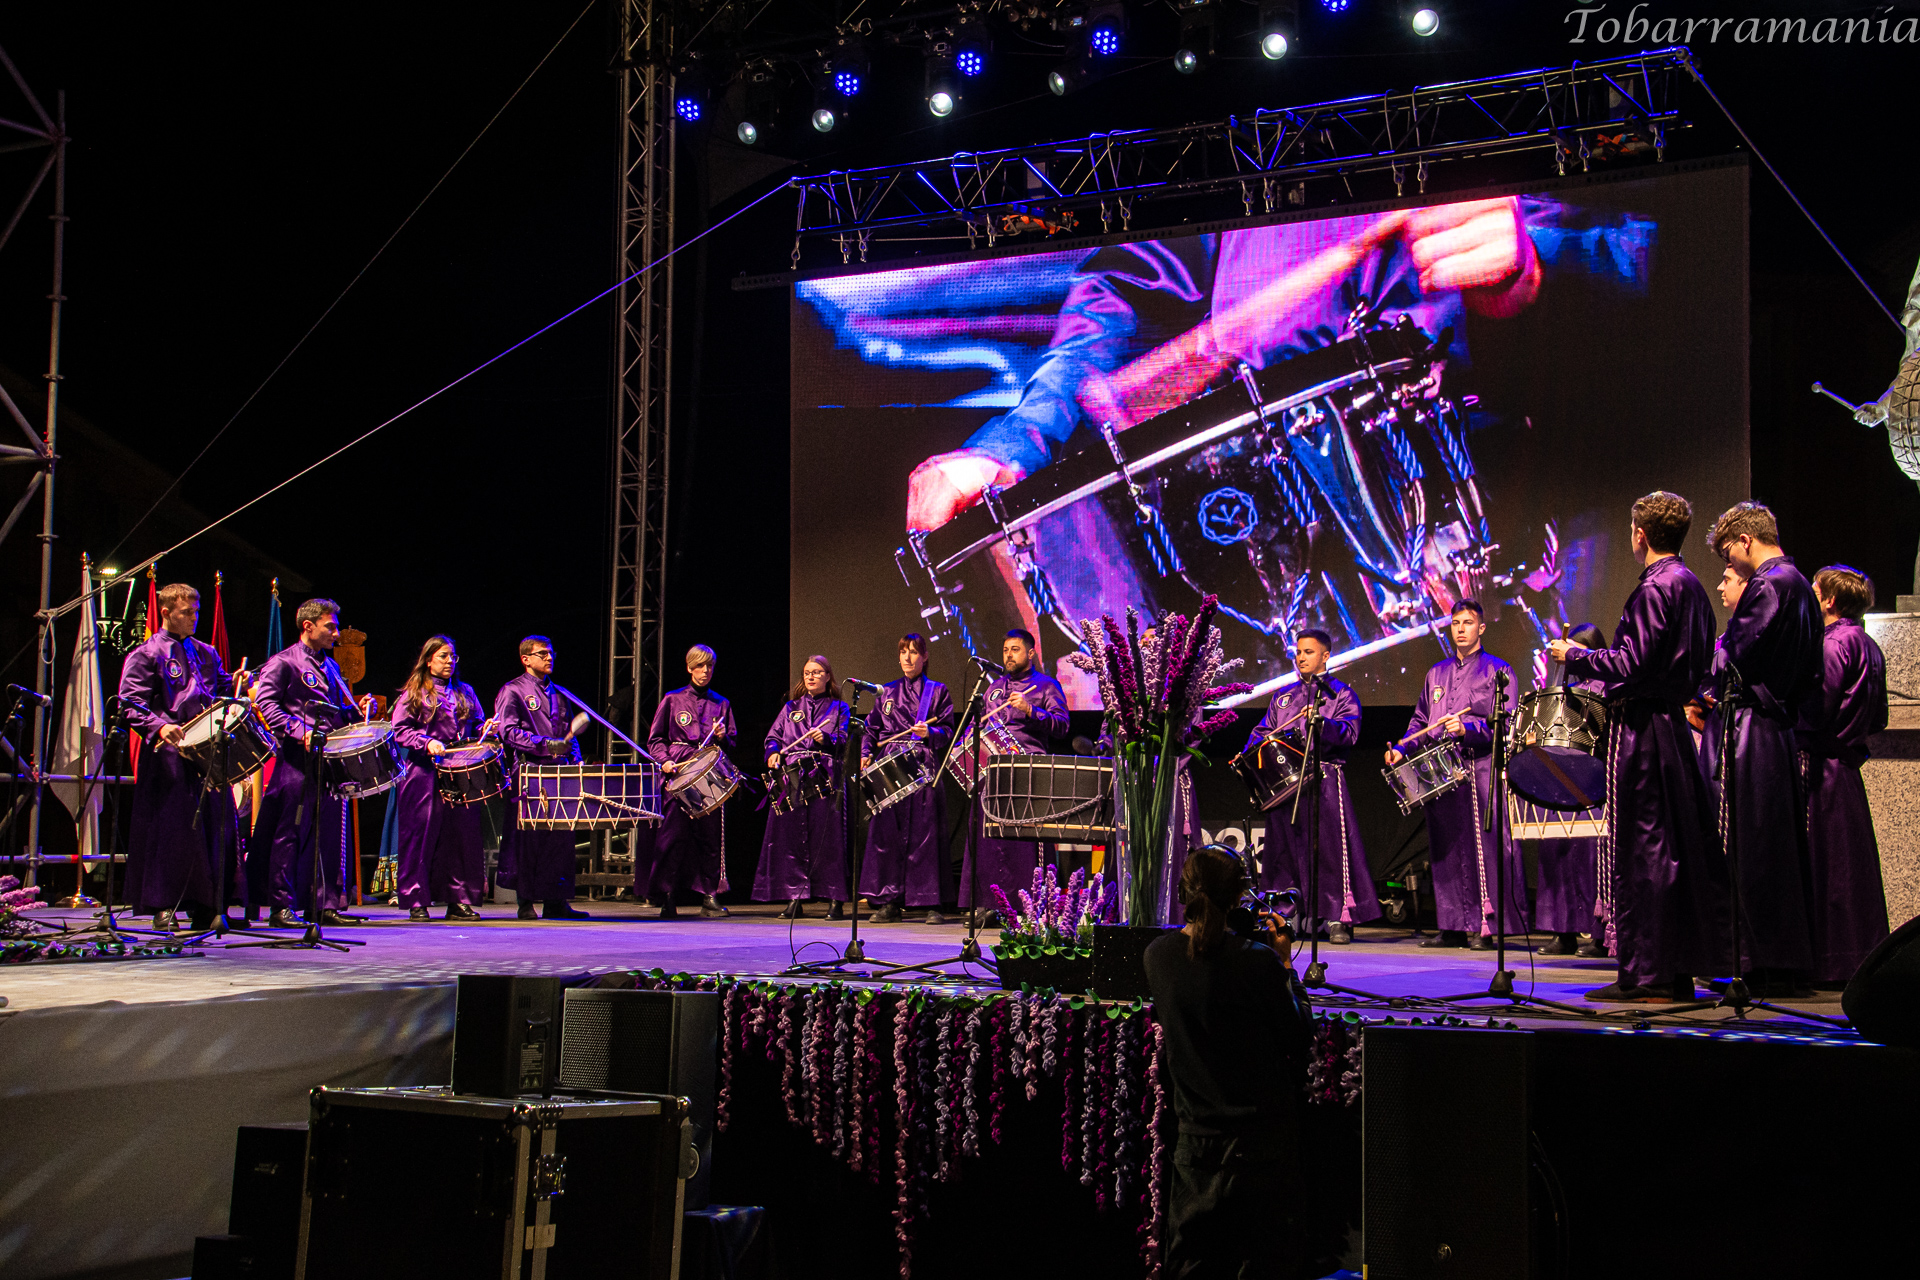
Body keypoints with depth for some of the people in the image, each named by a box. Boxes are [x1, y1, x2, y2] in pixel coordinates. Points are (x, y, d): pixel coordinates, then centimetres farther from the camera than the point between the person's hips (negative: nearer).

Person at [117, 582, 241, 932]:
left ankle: (207, 908, 9)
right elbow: (131, 704, -7)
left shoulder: (206, 654, 20)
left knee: (216, 825, 3)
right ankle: (164, 907, 0)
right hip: (170, 755, -6)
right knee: (170, 828, -7)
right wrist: (158, 726, -24)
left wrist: (234, 687, 4)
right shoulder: (147, 655, 1)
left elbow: (222, 692, 27)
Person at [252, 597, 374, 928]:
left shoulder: (330, 665, 21)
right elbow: (265, 702, -12)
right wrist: (299, 731, -23)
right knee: (291, 832, -5)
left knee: (330, 834, 6)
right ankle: (282, 907, -2)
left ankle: (324, 905, 11)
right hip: (298, 760, -7)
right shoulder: (283, 662, -2)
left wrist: (357, 711, 7)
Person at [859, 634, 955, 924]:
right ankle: (890, 903, 2)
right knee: (886, 833, -3)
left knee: (925, 834, -8)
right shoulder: (887, 692, 19)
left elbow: (947, 732, 4)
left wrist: (929, 733, -16)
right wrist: (866, 754, 0)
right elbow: (872, 728, 16)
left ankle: (931, 904, -6)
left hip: (923, 769, -3)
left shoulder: (938, 691, 11)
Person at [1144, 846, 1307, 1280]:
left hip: (1196, 1132, 4)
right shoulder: (1256, 959, -19)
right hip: (1261, 1129, -4)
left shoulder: (1158, 955, -5)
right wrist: (1282, 964, 0)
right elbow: (1299, 1038, -9)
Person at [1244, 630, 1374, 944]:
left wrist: (1322, 724, -26)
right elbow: (1263, 730, 22)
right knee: (1284, 845, 3)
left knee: (1330, 845, -11)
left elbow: (1349, 732, -7)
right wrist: (1248, 756, 2)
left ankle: (1339, 919, -10)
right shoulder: (1284, 697, 25)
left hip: (1325, 776, -5)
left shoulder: (1341, 694, 8)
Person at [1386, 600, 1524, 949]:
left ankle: (1488, 926, -10)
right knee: (1447, 849, 4)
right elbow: (1421, 721, 25)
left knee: (1484, 847, -10)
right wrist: (1402, 748, 8)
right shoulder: (1437, 674, 22)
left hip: (1481, 768, -5)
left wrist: (1467, 730, -18)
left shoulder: (1498, 671, 6)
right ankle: (1454, 926, 7)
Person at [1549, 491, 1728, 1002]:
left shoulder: (1655, 588, -14)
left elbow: (1633, 664, -21)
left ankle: (1645, 974, -4)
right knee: (1675, 847, 11)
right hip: (1674, 724, 10)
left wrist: (1574, 656, -7)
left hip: (1642, 729, -9)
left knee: (1640, 850, -6)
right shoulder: (1691, 586, 14)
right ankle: (1677, 968, 16)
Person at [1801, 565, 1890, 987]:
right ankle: (1863, 960, 16)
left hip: (1823, 769, -9)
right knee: (1853, 868, 12)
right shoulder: (1869, 647, 13)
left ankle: (1832, 964, -2)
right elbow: (1878, 719, 18)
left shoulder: (1832, 646, -15)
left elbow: (1813, 713, -19)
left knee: (1825, 865, -5)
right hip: (1850, 767, 9)